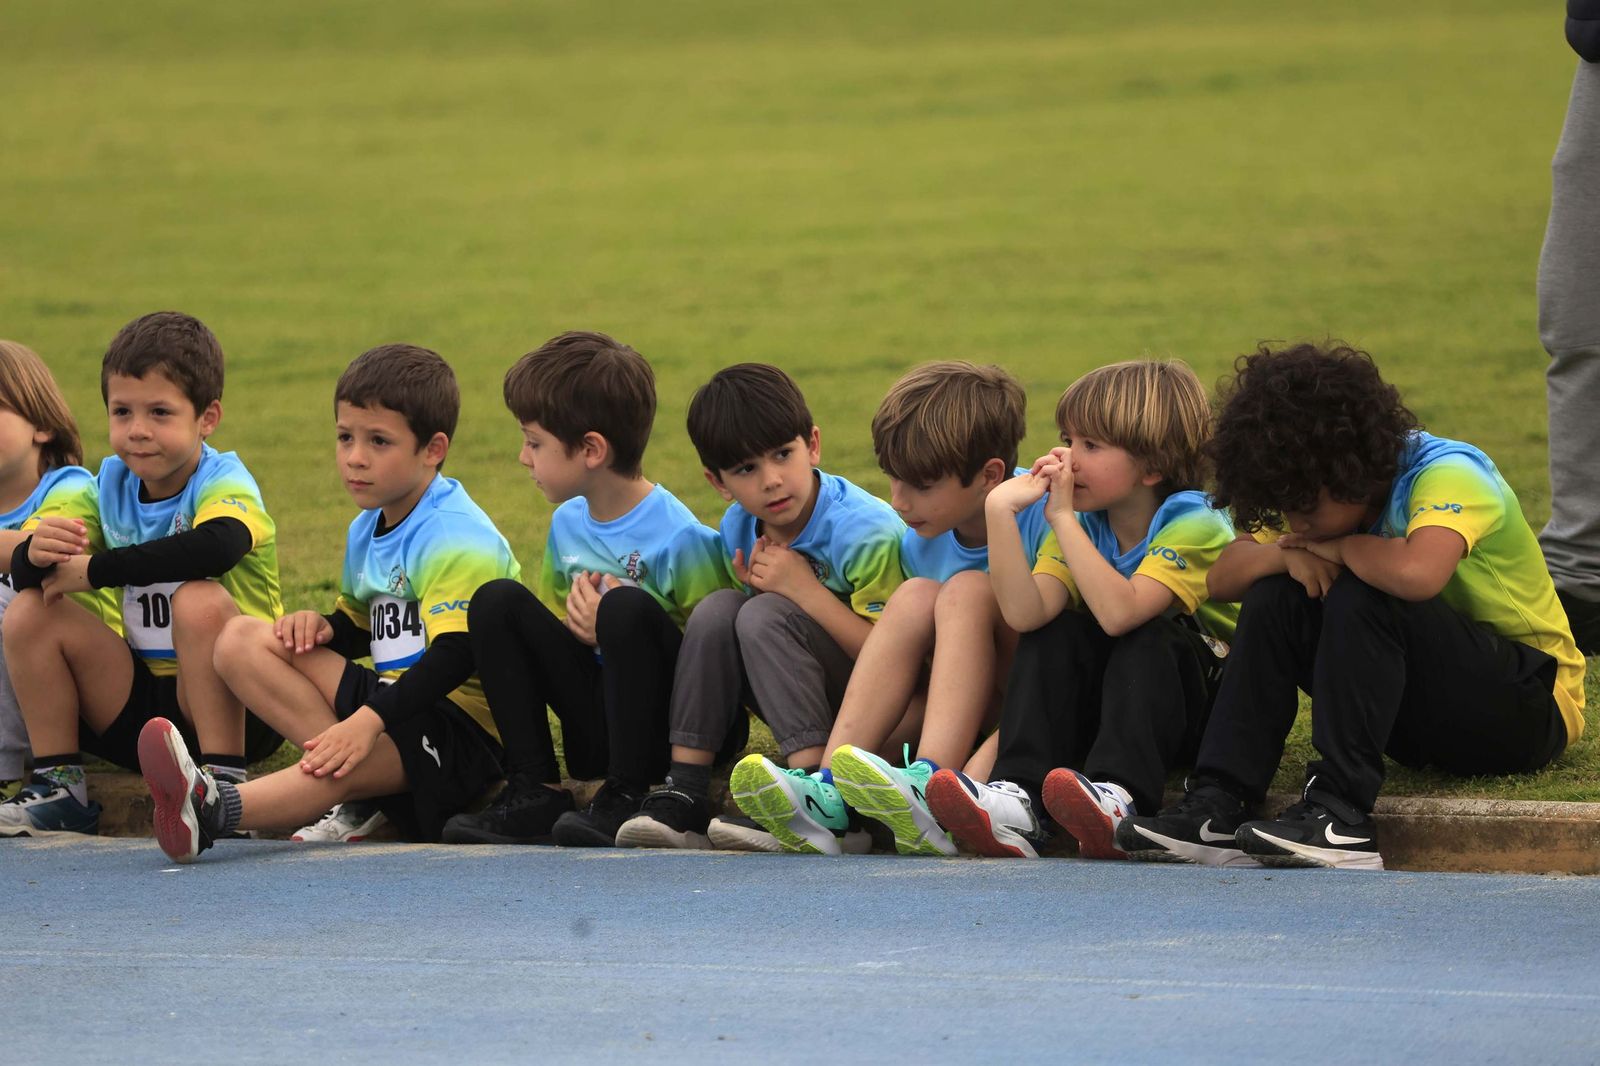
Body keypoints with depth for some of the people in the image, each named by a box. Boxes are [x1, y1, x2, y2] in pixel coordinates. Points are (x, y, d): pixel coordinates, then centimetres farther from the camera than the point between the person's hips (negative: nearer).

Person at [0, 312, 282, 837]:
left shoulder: (224, 483, -13)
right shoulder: (110, 485, 4)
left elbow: (216, 546, -39)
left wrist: (94, 570, -33)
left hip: (236, 709, -5)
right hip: (139, 707, 5)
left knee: (201, 600, -32)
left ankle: (223, 779, -27)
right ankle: (58, 785, -3)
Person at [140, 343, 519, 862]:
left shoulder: (458, 537, -15)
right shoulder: (367, 531, 14)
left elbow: (454, 657, -26)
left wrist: (371, 721, -38)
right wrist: (323, 626, 2)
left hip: (461, 726, -10)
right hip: (392, 696, 10)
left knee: (352, 767, -41)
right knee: (241, 639, -3)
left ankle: (214, 808, -66)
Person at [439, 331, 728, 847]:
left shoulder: (680, 539, -14)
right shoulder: (567, 524, 9)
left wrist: (614, 626, -21)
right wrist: (582, 625, -4)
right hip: (595, 735, 7)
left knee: (627, 608, -32)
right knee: (496, 600, -7)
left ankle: (626, 799, -24)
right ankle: (534, 792, -13)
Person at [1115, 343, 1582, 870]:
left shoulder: (1449, 476, -22)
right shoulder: (1323, 494, 2)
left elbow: (1417, 573, -44)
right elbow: (1223, 577, -1)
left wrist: (1338, 547, -24)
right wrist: (1284, 554, -23)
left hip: (1530, 703, -7)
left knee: (1361, 599, -31)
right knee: (1275, 598, -13)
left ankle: (1340, 817, -34)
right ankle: (1218, 805, -22)